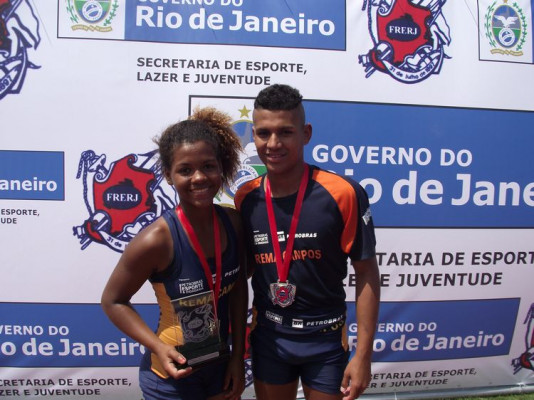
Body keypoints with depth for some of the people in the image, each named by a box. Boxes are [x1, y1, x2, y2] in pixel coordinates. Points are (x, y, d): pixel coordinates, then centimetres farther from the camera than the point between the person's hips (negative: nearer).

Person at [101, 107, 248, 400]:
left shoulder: (233, 222, -12)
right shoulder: (157, 239, -25)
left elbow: (238, 288, 0)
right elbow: (113, 301, -12)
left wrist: (238, 355, 2)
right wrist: (158, 347, -22)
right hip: (172, 374, -4)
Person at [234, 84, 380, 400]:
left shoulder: (342, 193, -18)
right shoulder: (245, 198, -7)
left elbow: (366, 272, -11)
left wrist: (363, 355, -10)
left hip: (326, 338, -3)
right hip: (267, 337, 3)